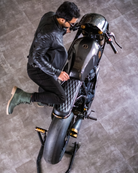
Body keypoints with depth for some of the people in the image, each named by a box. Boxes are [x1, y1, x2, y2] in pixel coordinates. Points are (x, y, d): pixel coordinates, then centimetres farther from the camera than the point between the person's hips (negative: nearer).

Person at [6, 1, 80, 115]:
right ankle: (21, 96, -9)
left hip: (45, 64, 10)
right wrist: (56, 73, -30)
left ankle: (41, 101, 67)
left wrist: (63, 31, 0)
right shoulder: (48, 33, -35)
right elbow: (37, 57, -31)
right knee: (61, 98, -14)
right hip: (38, 69, -10)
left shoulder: (50, 15, -9)